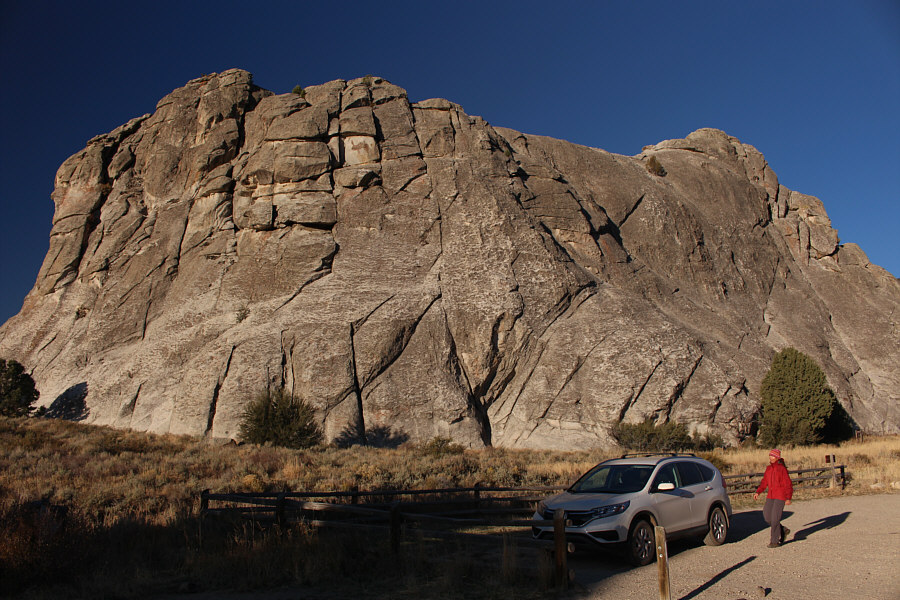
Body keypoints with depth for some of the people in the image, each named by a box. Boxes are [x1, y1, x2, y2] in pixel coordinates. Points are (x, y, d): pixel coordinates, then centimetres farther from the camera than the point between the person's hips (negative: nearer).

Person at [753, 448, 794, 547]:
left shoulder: (782, 468, -9)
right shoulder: (768, 468, 10)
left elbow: (788, 484, -9)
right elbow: (764, 482, 15)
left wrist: (788, 498, -14)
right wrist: (758, 492, 4)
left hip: (780, 496, -7)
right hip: (770, 496, 7)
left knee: (775, 518, -8)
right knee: (767, 517, 4)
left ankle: (775, 541, 1)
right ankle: (783, 531, 26)